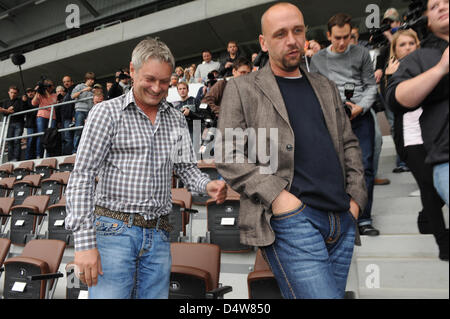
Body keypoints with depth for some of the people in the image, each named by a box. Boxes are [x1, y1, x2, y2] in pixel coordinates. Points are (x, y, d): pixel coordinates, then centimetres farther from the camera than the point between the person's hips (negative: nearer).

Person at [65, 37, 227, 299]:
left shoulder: (177, 120, 11)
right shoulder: (107, 112, -3)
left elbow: (186, 167, 15)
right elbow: (82, 177, -8)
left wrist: (207, 185, -8)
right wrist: (85, 242, -15)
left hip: (158, 236, 4)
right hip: (114, 230, -4)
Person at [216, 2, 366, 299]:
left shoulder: (326, 86, 20)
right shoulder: (242, 88, 4)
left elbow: (349, 144, 21)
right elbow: (228, 156, -4)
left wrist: (356, 197, 8)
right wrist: (275, 195, -14)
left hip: (343, 219, 6)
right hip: (290, 219, -5)